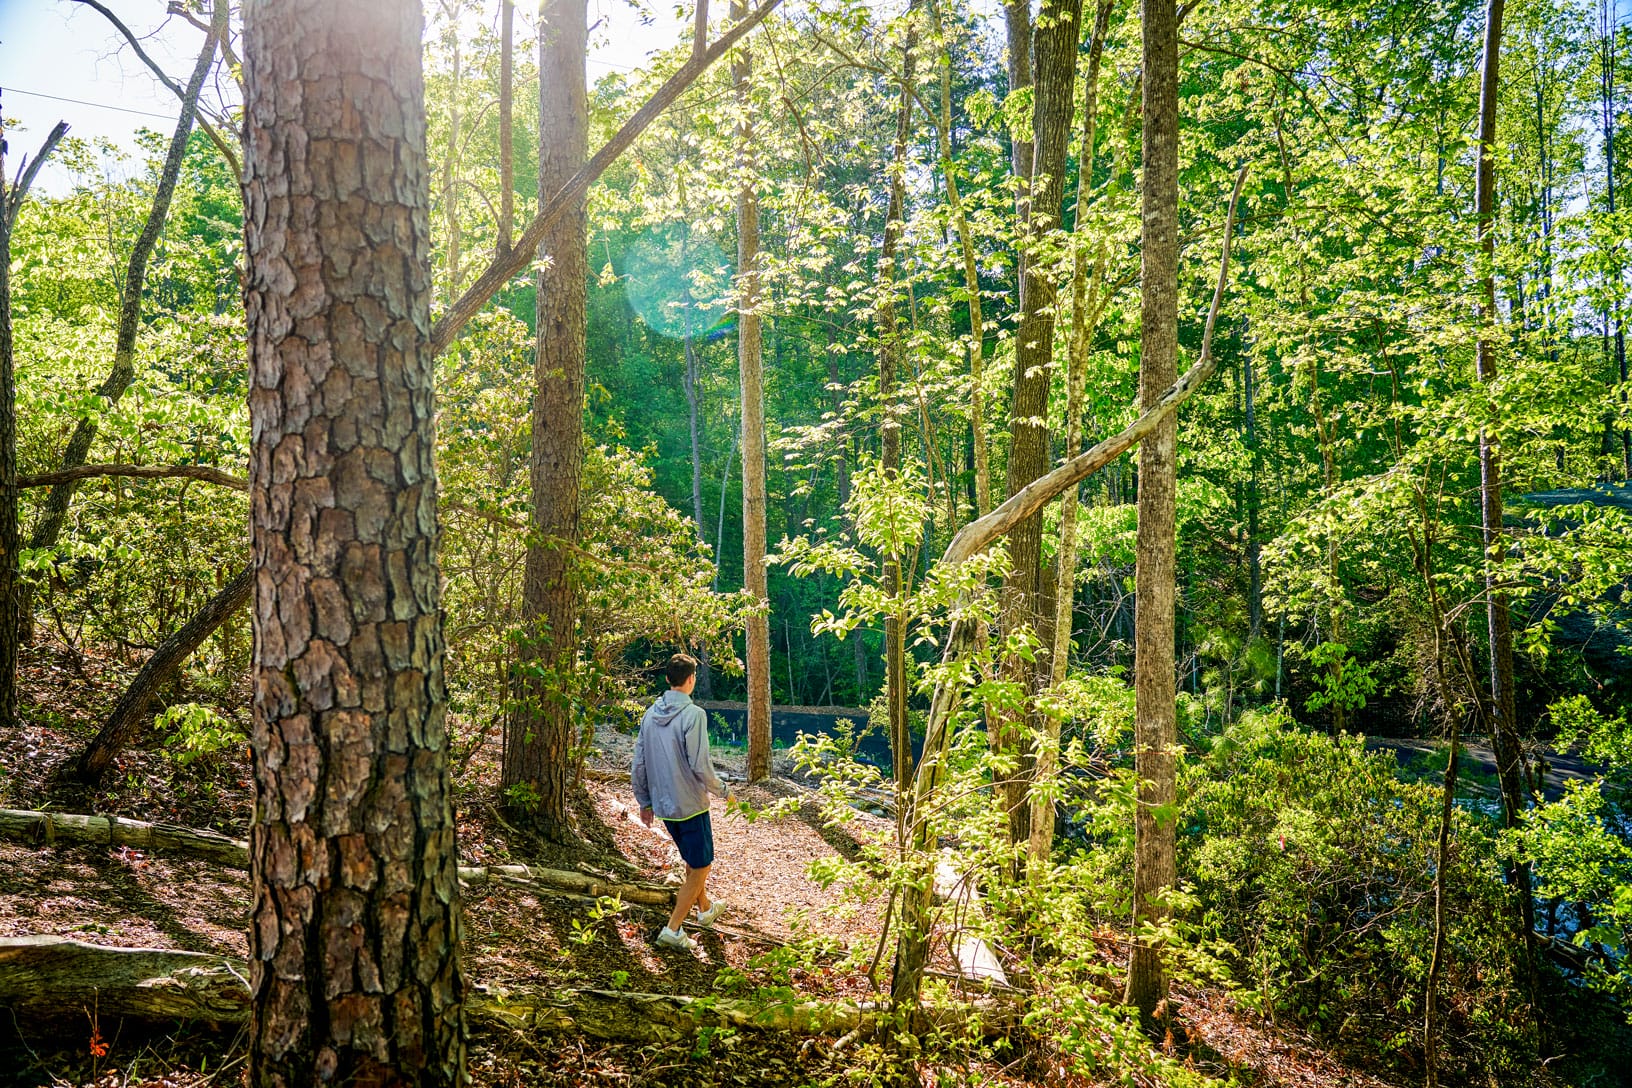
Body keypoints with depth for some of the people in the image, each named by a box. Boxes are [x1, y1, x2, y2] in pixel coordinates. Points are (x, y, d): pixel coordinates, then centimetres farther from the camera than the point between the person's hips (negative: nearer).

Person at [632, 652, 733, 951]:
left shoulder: (650, 714, 3)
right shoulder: (693, 714, -18)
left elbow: (638, 764, 7)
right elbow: (700, 766, -20)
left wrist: (645, 802, 18)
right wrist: (723, 791, -4)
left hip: (662, 805, 7)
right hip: (690, 805, -7)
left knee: (692, 861, 26)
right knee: (701, 868, 4)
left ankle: (705, 908, 44)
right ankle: (673, 930, 0)